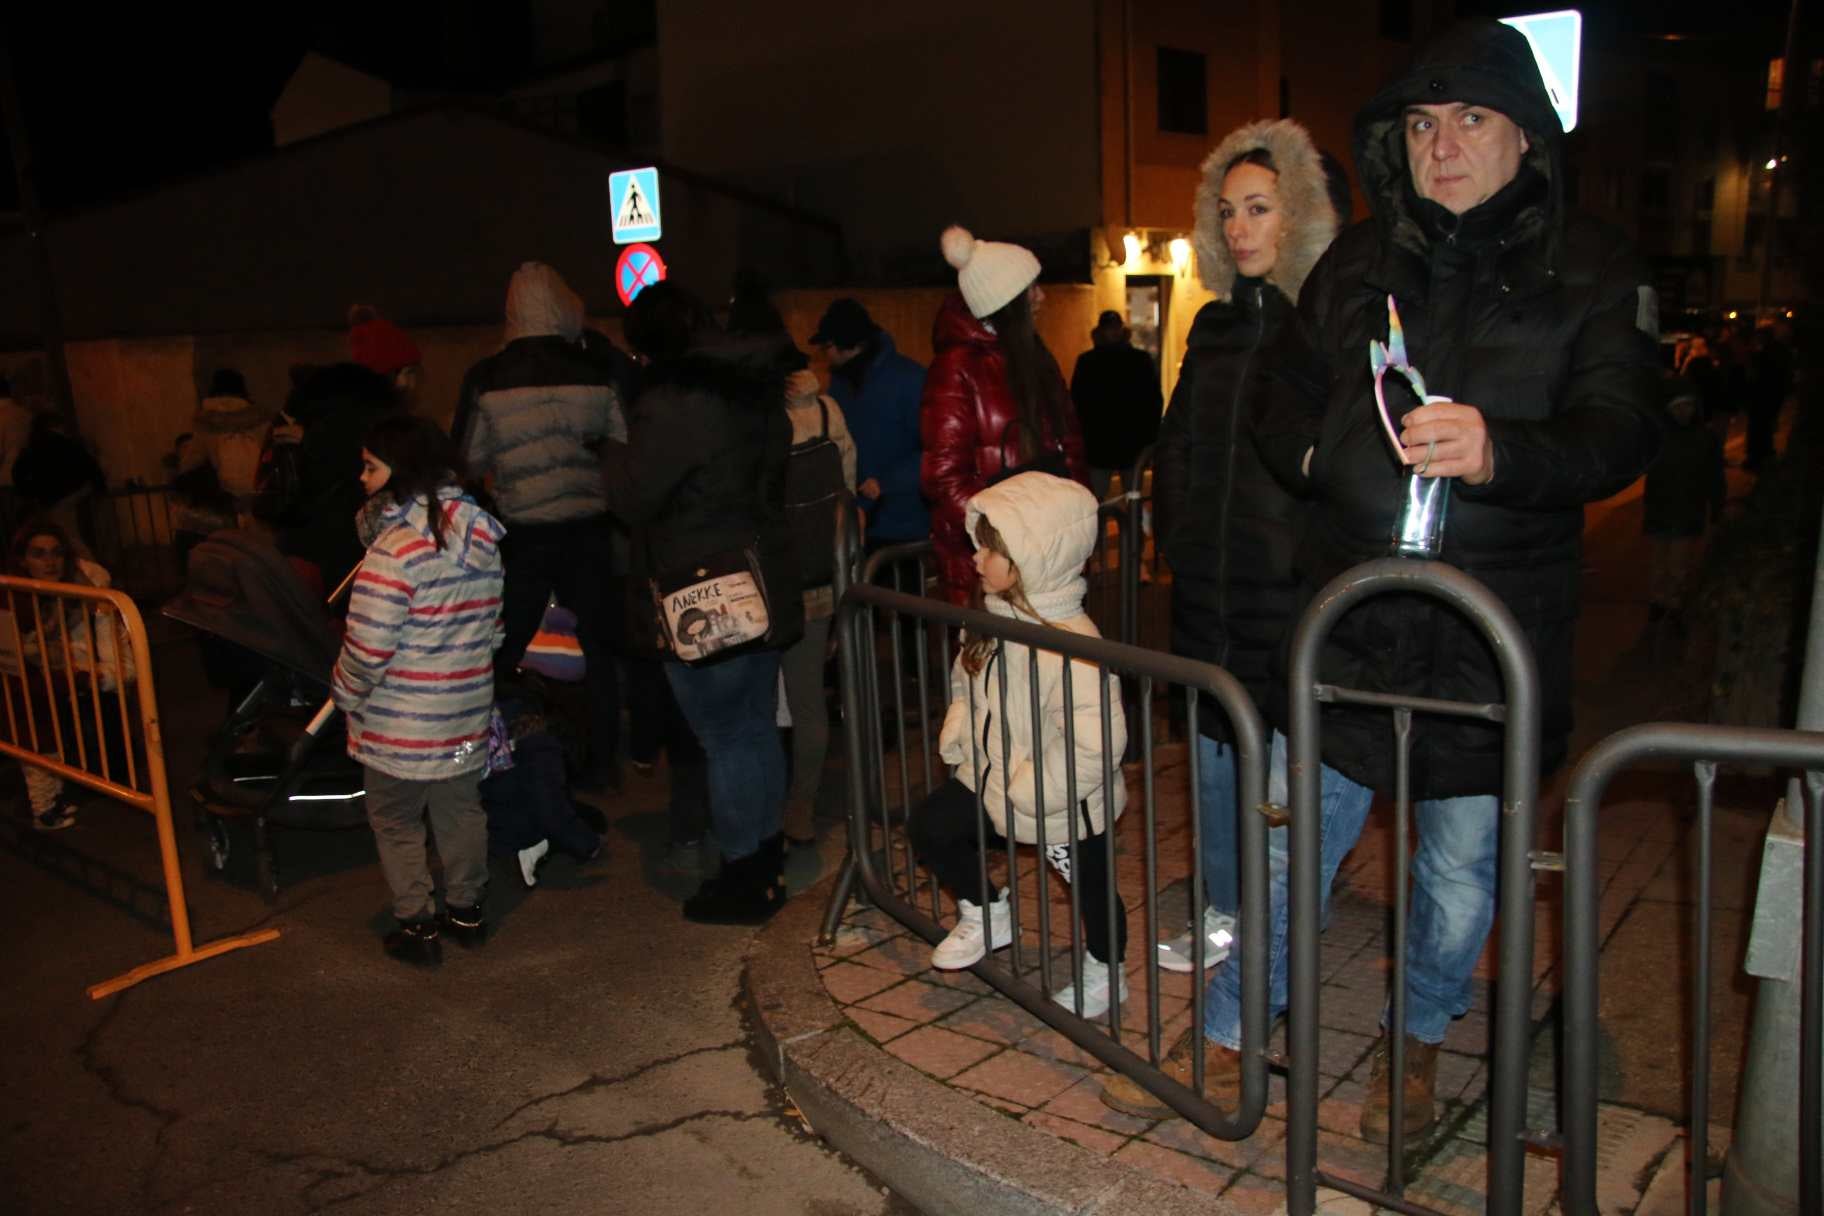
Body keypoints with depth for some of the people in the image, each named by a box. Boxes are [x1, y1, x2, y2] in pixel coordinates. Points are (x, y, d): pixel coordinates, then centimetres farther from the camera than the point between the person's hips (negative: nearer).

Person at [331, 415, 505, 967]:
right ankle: (466, 910, 32)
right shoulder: (482, 534, 1)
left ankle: (417, 925, 18)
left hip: (401, 725, -6)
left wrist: (346, 694, -4)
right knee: (461, 809, 19)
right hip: (467, 714, 7)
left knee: (396, 822, 11)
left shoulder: (395, 549, -22)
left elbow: (368, 647, -21)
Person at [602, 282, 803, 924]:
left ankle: (744, 878, 12)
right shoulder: (755, 388, 7)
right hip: (765, 588, 8)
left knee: (724, 739, 1)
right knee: (758, 727, 17)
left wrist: (614, 449, 2)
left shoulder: (671, 403, -19)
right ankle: (768, 859, 30)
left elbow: (633, 498, -15)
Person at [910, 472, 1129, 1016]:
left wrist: (1027, 795, -27)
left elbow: (1094, 743, -35)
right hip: (992, 776, 7)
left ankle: (1105, 972, 40)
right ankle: (985, 914, 29)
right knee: (930, 827, 7)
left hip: (1068, 802, -7)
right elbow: (965, 681, 11)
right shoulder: (993, 614, -6)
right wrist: (957, 738, -3)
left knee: (1091, 885, 13)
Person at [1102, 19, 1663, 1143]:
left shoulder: (1595, 271, -1)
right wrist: (1324, 457, -3)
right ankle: (1224, 1051, 25)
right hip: (1349, 616, 2)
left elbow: (1620, 431, -14)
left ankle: (1419, 1048, 38)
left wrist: (1497, 452, -34)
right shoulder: (1356, 265, 8)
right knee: (1290, 840, 8)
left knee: (1462, 859, 13)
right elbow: (1283, 408, 18)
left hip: (1493, 632, -1)